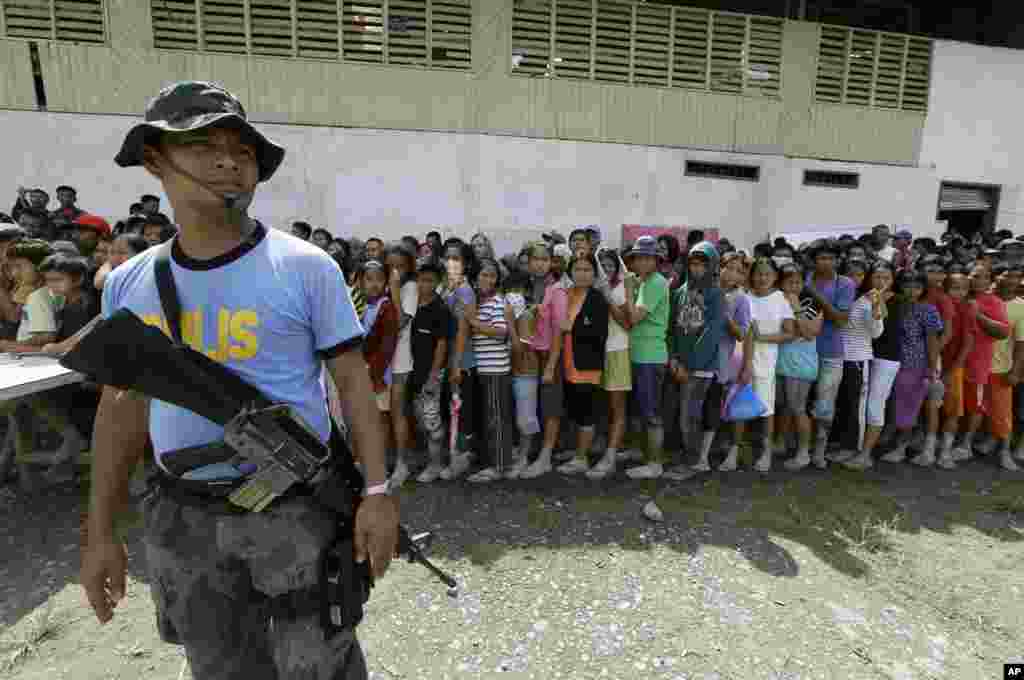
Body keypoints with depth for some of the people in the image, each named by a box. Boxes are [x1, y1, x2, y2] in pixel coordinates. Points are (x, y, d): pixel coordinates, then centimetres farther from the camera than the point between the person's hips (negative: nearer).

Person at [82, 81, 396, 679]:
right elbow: (122, 407, 9)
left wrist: (378, 491, -15)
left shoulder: (305, 267, -11)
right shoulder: (128, 284, 2)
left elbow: (354, 382, -10)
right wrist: (100, 532, 10)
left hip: (297, 506, -3)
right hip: (182, 516, 4)